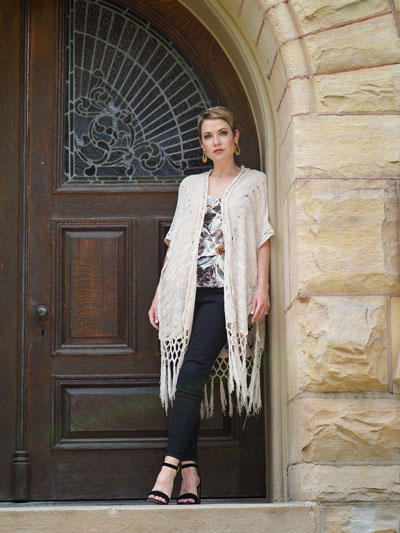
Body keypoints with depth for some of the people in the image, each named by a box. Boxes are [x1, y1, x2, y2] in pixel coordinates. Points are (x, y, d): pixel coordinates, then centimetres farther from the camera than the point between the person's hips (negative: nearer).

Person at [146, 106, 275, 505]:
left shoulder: (254, 182, 12)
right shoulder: (190, 185, 20)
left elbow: (262, 240, 6)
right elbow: (175, 243, 18)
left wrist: (262, 288, -6)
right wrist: (159, 293, 11)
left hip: (226, 292, -4)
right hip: (186, 291, 4)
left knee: (191, 374, -17)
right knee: (184, 378, -4)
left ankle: (169, 469, -21)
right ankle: (189, 472, -3)